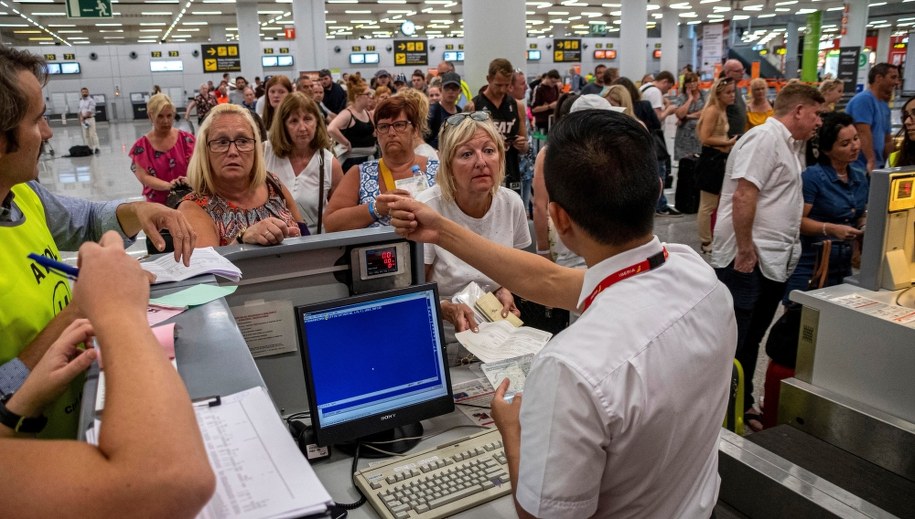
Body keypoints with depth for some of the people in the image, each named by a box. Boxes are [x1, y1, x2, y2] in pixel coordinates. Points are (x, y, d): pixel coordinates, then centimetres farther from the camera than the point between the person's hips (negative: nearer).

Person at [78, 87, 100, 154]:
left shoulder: (91, 100, -6)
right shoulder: (81, 101, 15)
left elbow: (90, 111, -13)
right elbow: (80, 111, 15)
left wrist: (83, 117, -11)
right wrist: (81, 119, 1)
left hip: (90, 119, -7)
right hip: (83, 120, 7)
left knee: (92, 134, -12)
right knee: (85, 135, 6)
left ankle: (96, 148, -12)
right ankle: (88, 148, 10)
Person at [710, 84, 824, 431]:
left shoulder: (790, 145, 18)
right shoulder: (765, 138, -13)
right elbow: (742, 197, -22)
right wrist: (745, 251, -22)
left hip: (773, 263, 10)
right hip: (746, 262, -10)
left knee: (750, 342, 18)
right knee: (730, 345, -1)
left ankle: (742, 405, 30)